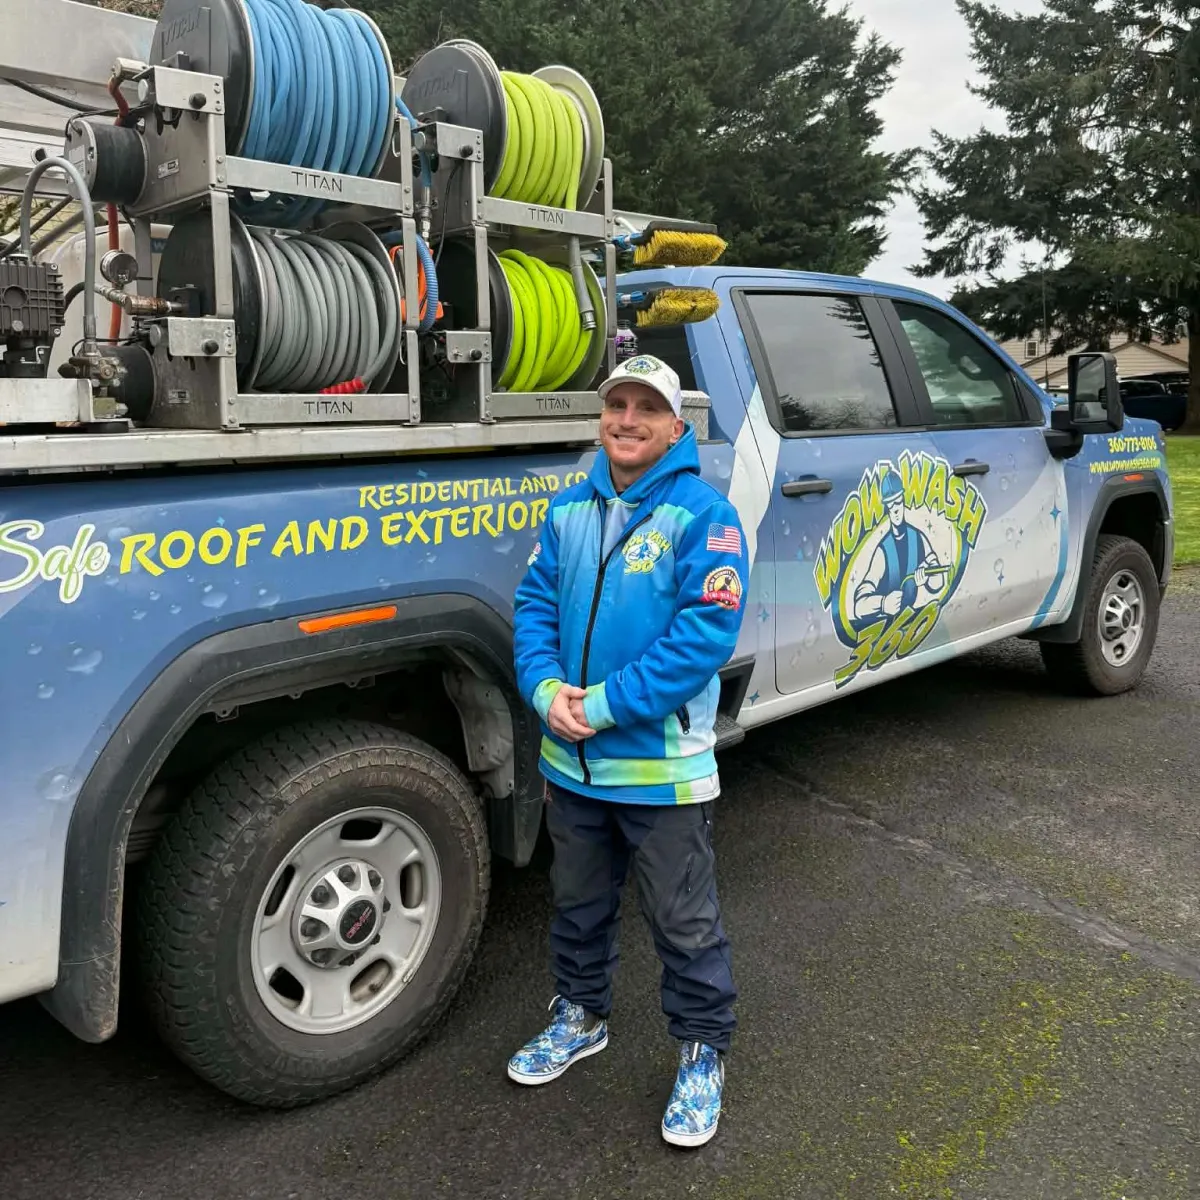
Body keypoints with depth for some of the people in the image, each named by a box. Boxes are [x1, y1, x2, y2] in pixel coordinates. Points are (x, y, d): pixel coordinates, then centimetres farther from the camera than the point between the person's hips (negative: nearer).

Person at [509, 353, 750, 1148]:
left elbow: (706, 631, -21)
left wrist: (605, 705, -23)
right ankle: (581, 1017, 48)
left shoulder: (703, 514, -13)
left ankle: (703, 1054, 32)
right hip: (572, 762, 6)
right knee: (579, 904, 24)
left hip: (662, 769, -5)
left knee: (685, 923, 9)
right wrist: (546, 689, -13)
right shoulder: (571, 509, 5)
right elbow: (535, 604, 5)